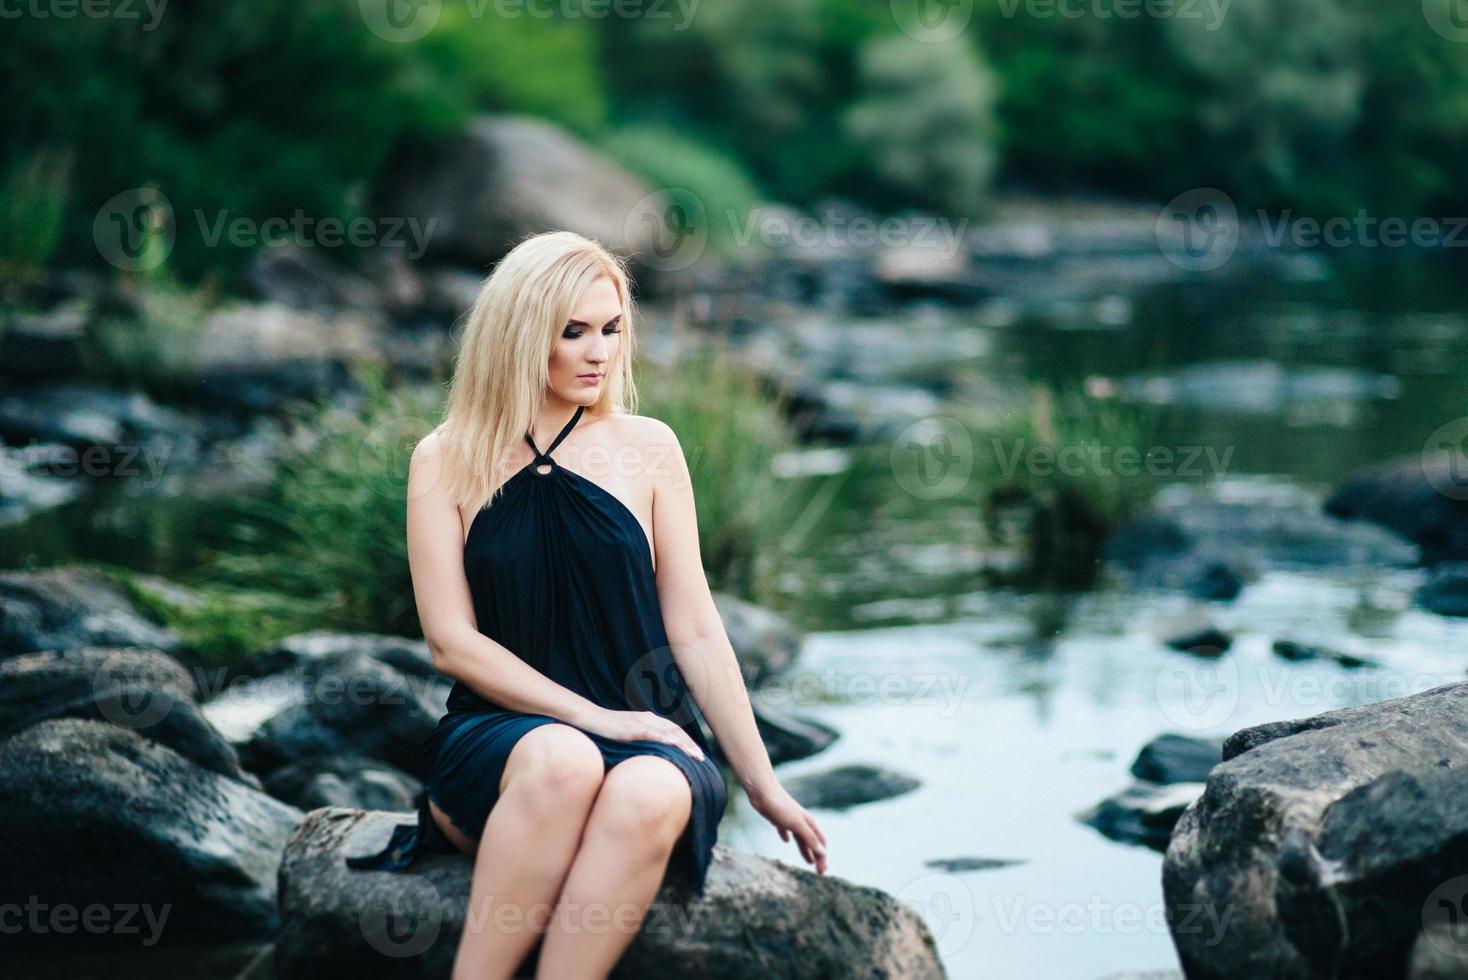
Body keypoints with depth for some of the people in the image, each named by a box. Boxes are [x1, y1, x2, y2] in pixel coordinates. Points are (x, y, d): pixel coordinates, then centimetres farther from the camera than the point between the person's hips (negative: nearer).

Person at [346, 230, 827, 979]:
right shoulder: (447, 462, 5)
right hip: (498, 737, -1)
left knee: (652, 793, -36)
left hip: (644, 739, 1)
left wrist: (763, 786, 6)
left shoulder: (647, 449, 8)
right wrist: (593, 716, -12)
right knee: (562, 761, -37)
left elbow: (695, 632, 9)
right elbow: (451, 640, -1)